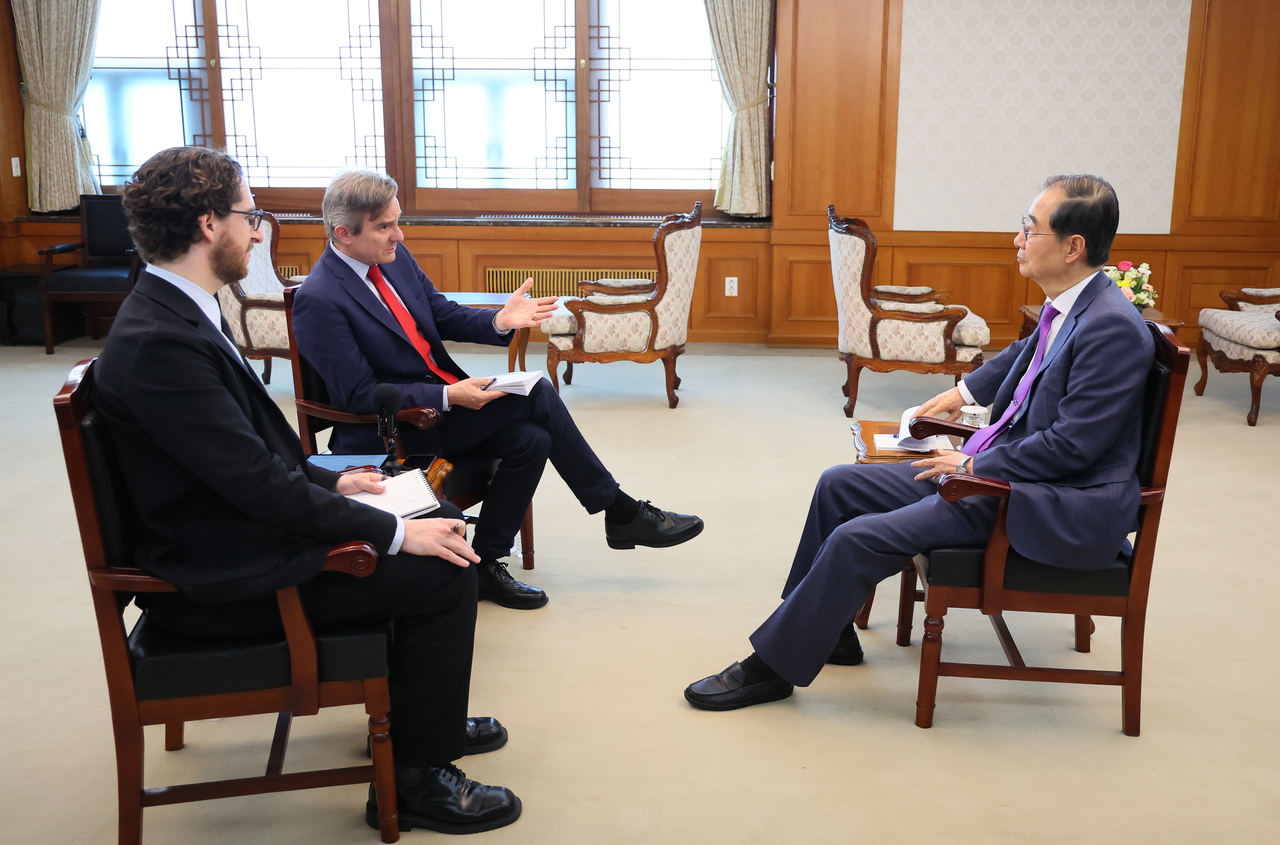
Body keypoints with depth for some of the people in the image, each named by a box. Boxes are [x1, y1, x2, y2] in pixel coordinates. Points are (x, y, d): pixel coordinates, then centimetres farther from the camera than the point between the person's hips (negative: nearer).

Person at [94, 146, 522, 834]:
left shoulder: (176, 312, 6)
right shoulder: (157, 342, -25)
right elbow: (259, 483, -26)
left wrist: (331, 482, 7)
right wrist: (394, 534, -20)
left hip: (235, 523, 10)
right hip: (214, 578, -10)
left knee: (440, 518, 11)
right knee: (441, 571, -14)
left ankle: (422, 714, 27)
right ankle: (415, 777, 2)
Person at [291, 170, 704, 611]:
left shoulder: (394, 258, 5)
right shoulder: (318, 301, -19)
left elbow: (443, 314, 12)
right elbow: (359, 395, -19)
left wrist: (500, 321, -9)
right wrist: (449, 396, -26)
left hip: (441, 401, 8)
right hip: (391, 432, -8)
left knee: (531, 439, -17)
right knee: (535, 394, -19)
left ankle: (484, 565, -3)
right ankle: (622, 514, -6)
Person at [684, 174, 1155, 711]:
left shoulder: (1113, 328, -22)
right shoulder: (1065, 305, 6)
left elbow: (1071, 446, -24)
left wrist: (975, 466, -16)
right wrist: (965, 391, 29)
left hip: (1060, 506, -10)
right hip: (1000, 466, 10)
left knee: (860, 539, -20)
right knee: (839, 485, 7)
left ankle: (774, 668, -2)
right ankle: (825, 630, 21)